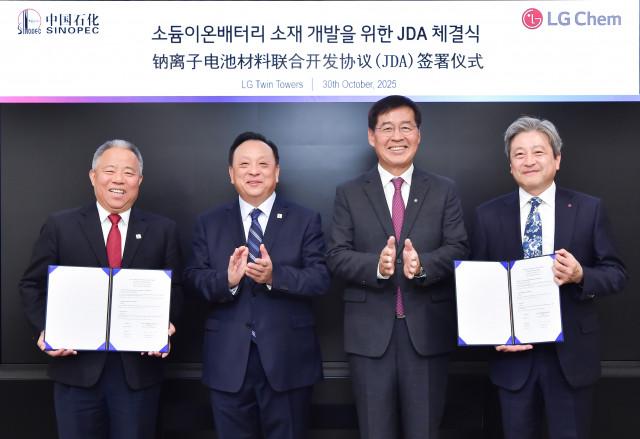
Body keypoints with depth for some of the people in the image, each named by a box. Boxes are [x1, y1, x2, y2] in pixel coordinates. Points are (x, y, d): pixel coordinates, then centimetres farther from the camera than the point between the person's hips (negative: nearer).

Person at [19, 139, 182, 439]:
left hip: (139, 366, 1)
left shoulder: (163, 230, 4)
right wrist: (45, 329, -10)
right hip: (77, 366, 0)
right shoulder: (59, 226, 3)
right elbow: (33, 285, 6)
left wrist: (165, 328, -12)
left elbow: (175, 290, 5)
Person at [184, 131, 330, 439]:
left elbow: (320, 279, -8)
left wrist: (275, 276, -25)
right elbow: (194, 279, -2)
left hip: (288, 358, -1)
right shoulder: (208, 223, 6)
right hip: (227, 360, 2)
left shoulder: (305, 220, 1)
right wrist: (227, 280, -23)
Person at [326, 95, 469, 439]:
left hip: (428, 330, 1)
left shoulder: (443, 190, 7)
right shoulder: (349, 193, 5)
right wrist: (376, 265, -22)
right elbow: (336, 256, -2)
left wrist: (423, 264, -22)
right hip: (370, 332, 0)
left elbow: (458, 249, -2)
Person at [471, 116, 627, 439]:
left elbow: (616, 274, 0)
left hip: (572, 353, 0)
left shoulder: (589, 209, -1)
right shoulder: (488, 215, 0)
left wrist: (581, 276, -21)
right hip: (513, 352, 1)